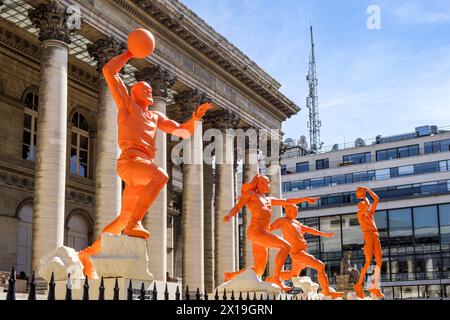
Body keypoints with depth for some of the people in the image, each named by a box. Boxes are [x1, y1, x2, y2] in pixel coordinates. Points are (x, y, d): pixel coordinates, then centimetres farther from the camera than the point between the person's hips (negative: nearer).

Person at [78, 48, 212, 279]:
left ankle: (88, 253, 14)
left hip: (144, 167, 7)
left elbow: (183, 132, 28)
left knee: (124, 218, 6)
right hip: (130, 161, -7)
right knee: (160, 176, -36)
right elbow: (109, 71, 8)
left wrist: (196, 116, 12)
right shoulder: (127, 103, 16)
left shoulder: (155, 117, 32)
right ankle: (134, 224, -35)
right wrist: (129, 54, 14)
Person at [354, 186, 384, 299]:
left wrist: (368, 189, 21)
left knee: (379, 260, -5)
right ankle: (359, 285, -6)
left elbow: (376, 199, 21)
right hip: (367, 237, -6)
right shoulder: (359, 214, 8)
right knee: (368, 262, -15)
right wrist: (364, 197, 9)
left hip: (376, 237, 6)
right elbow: (368, 206, -9)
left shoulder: (370, 213, 26)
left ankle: (374, 287, -2)